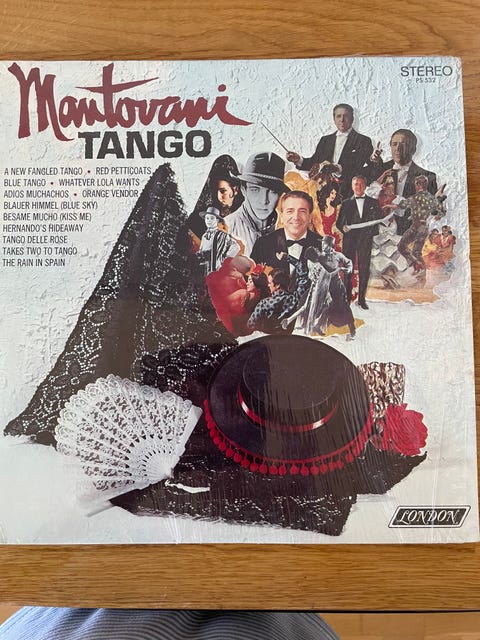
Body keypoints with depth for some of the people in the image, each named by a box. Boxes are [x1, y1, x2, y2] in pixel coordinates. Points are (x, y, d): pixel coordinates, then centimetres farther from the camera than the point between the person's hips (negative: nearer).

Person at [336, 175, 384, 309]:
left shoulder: (373, 202, 16)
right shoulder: (346, 203, 15)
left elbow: (380, 219, 12)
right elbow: (339, 222, 9)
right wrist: (343, 227, -13)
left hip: (365, 239, 0)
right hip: (349, 239, 0)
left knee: (364, 269, -2)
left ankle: (362, 299, 4)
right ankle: (347, 298, 3)